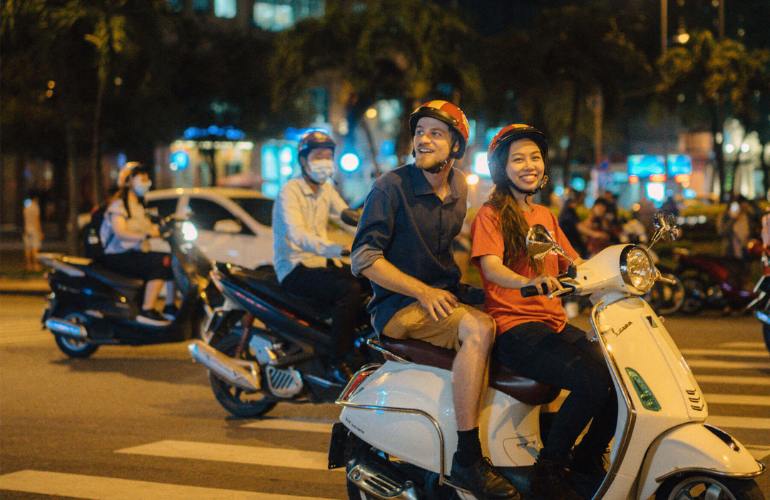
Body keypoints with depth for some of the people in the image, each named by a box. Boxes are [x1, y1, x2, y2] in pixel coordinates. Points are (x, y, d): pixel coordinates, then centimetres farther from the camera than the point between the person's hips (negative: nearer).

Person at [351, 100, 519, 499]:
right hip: (398, 307, -7)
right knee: (479, 329, -33)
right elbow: (364, 257, -15)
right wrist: (423, 292, -21)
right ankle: (467, 459, -31)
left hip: (443, 296, 8)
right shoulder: (392, 186, -11)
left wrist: (463, 283, 10)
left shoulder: (459, 188, 11)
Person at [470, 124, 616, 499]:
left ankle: (587, 459, 11)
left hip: (555, 324, 7)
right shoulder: (491, 214, -1)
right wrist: (529, 282, -38)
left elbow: (576, 265, 21)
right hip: (514, 328, -7)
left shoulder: (545, 216, 23)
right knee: (592, 381, -28)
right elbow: (491, 267, -18)